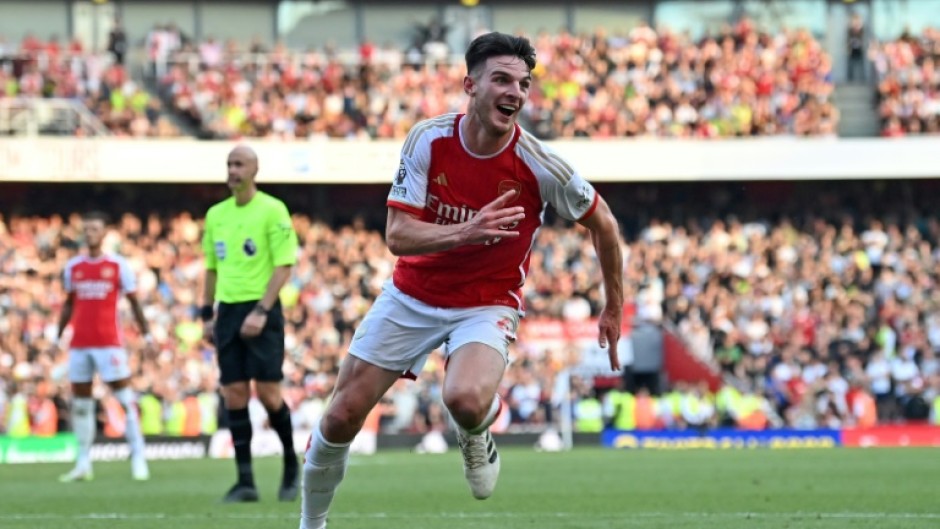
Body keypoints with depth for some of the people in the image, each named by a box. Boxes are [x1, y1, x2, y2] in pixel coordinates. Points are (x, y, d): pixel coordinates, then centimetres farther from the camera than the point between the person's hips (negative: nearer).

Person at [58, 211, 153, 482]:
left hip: (109, 342, -4)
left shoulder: (118, 265, 0)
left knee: (125, 398, -8)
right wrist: (58, 335, 15)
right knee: (80, 403, 6)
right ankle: (83, 464, 11)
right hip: (79, 343, 4)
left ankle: (138, 458, -6)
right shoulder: (73, 267, 11)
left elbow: (133, 302, 3)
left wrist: (146, 333, -4)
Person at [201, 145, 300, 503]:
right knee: (234, 396, 0)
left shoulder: (272, 211, -5)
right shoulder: (216, 215, 12)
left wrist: (261, 311, -18)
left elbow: (284, 266, -10)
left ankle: (291, 464, 14)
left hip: (262, 312, -5)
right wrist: (207, 314, 12)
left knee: (268, 392, -8)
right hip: (228, 312, 5)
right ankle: (245, 481, 3)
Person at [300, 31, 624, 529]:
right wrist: (466, 232, -37)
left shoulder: (539, 165, -19)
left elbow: (603, 224, -2)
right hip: (411, 296, 2)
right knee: (342, 416, 0)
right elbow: (397, 235, -20)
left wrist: (614, 309, 4)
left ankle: (476, 434, 4)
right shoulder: (427, 139, -16)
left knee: (466, 399, -34)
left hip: (487, 304, -2)